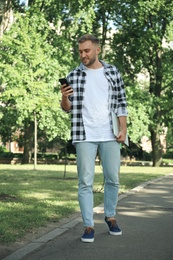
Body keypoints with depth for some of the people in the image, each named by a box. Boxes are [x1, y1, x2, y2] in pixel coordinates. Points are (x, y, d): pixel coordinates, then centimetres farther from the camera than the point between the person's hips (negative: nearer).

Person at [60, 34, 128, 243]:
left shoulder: (112, 72, 6)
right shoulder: (73, 76, 6)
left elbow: (121, 102, 8)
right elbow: (67, 108, 8)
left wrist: (123, 129, -1)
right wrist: (64, 97, -14)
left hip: (110, 135, 1)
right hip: (84, 136, -1)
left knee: (112, 179, 7)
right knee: (85, 182, -3)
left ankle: (110, 216, 27)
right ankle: (88, 226, 3)